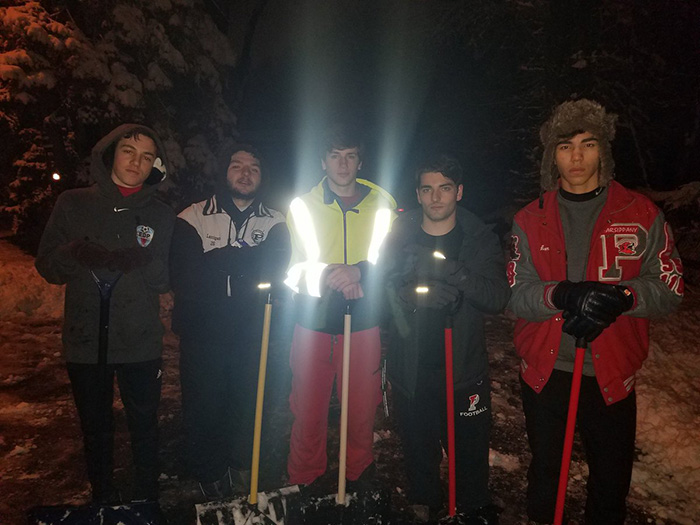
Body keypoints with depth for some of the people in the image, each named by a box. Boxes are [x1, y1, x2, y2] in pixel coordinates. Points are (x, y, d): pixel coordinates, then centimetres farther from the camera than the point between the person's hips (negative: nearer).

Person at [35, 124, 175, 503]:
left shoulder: (161, 215, 1)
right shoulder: (72, 205, 1)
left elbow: (167, 280, -2)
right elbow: (47, 266, 0)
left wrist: (137, 263, -23)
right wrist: (78, 255, -22)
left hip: (140, 344, 0)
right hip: (85, 342, 1)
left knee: (144, 428, 11)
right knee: (96, 429, 16)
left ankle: (146, 502, 32)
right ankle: (103, 501, 36)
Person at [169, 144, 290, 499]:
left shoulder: (274, 223, 5)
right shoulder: (192, 218, 0)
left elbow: (273, 270, -10)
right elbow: (184, 277, -12)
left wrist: (218, 262, -19)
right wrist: (243, 258, -14)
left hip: (252, 334, 2)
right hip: (202, 332, -1)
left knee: (248, 403, 10)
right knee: (203, 406, 7)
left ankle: (241, 468, 34)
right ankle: (208, 474, 30)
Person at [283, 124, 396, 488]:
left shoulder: (382, 204, 5)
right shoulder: (302, 206, 3)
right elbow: (293, 270, -4)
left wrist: (359, 272, -21)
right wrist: (330, 278, -23)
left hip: (363, 324, 1)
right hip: (313, 325, 0)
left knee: (362, 412, 11)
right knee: (309, 414, 7)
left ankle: (360, 481, 35)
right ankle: (304, 485, 29)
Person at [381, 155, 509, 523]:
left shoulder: (481, 240, -2)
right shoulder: (399, 236, 0)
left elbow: (498, 298, -13)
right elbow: (381, 288, -8)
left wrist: (448, 271, -28)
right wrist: (420, 296, -26)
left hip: (464, 366, 0)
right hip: (411, 366, 1)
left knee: (470, 444, 9)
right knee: (418, 442, 15)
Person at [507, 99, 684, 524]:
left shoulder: (641, 214, -3)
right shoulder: (530, 220, 1)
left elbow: (670, 287, -4)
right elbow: (516, 294, -6)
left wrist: (622, 297, -24)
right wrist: (561, 296, -26)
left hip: (611, 375, -1)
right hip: (545, 372, 1)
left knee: (611, 478, 16)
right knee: (544, 472, 21)